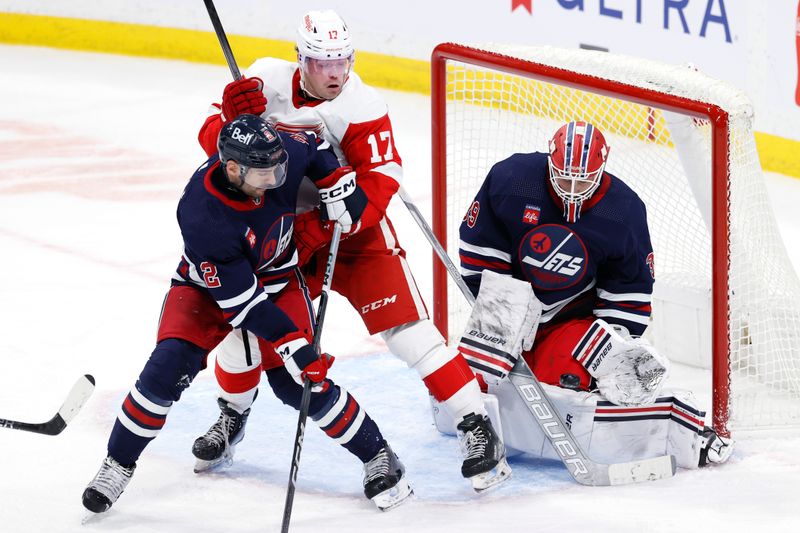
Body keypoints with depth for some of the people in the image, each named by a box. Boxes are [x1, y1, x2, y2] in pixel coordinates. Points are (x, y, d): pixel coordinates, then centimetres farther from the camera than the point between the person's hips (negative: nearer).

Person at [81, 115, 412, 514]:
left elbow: (315, 147, 2)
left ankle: (377, 456, 6)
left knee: (297, 383, -10)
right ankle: (119, 463, 2)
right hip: (209, 283, -3)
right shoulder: (201, 215, -38)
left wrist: (339, 182, -13)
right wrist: (292, 344, -33)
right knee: (169, 368, -18)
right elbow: (238, 298, -32)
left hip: (277, 276, 3)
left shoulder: (281, 153, -26)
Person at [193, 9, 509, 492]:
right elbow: (213, 140, -8)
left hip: (356, 233, -3)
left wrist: (329, 223, -35)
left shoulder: (361, 105, -20)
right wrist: (232, 115, -31)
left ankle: (477, 426, -13)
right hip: (280, 232, 4)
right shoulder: (267, 81, -10)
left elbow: (382, 178, -25)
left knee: (403, 325, -16)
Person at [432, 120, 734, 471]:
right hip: (511, 307, 2)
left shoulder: (624, 212, -14)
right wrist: (498, 298, -13)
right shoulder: (510, 179, -17)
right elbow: (479, 247, -7)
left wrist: (617, 341, -13)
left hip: (577, 315, -2)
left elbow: (630, 291, -5)